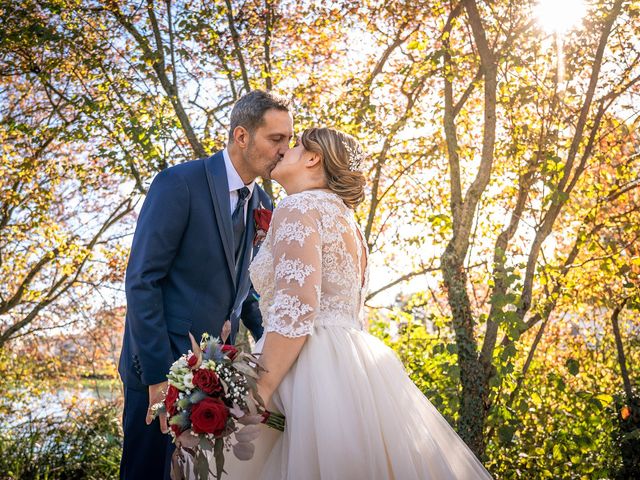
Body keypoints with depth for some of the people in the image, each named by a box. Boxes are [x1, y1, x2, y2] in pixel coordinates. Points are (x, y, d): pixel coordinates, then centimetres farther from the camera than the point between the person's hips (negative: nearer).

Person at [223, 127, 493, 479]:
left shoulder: (299, 206, -8)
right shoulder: (343, 216, 20)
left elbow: (293, 311, -20)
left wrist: (260, 392, -19)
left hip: (319, 371, -9)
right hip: (352, 365, 9)